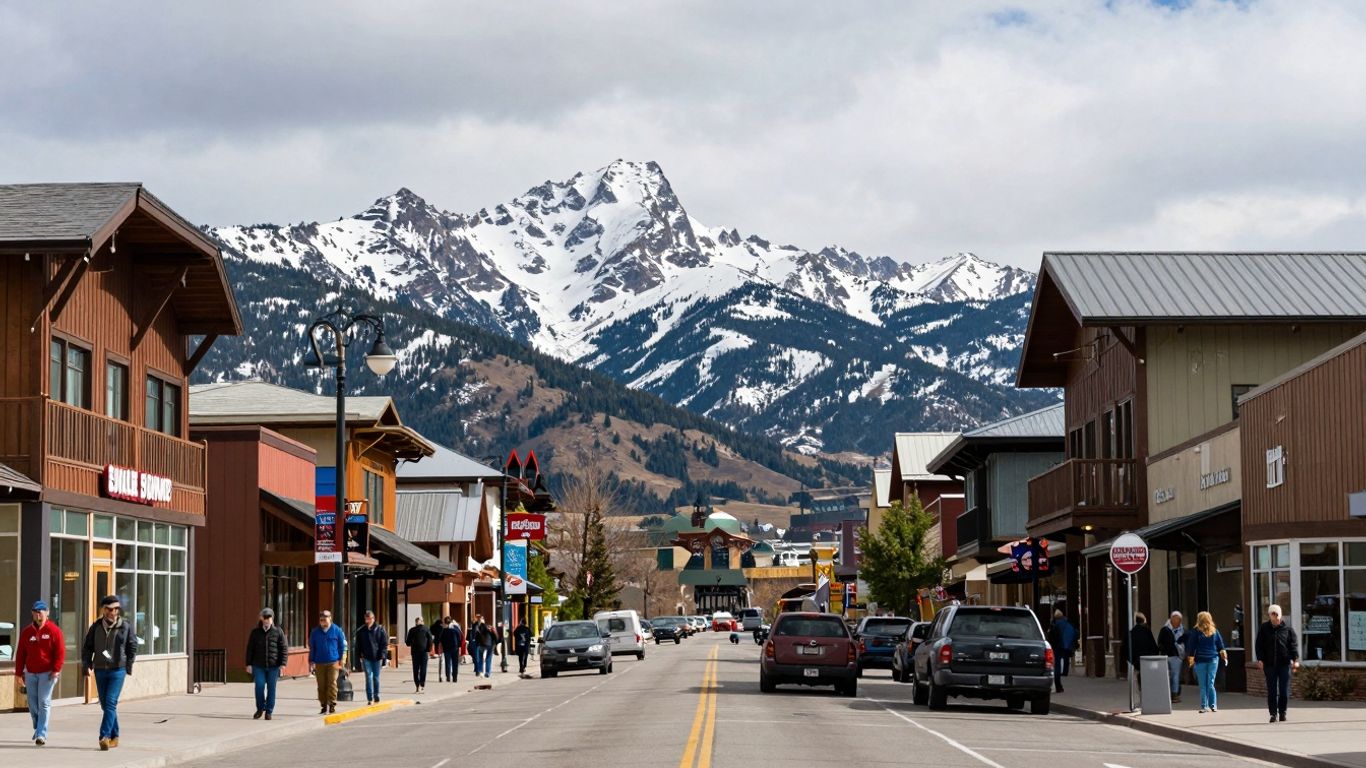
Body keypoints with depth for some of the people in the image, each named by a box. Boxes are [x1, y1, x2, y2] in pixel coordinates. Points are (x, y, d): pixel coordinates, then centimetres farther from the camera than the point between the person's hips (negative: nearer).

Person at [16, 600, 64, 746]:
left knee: (44, 703, -10)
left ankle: (42, 734, -11)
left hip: (47, 673, -4)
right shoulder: (26, 632, 8)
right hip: (31, 673, 4)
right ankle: (38, 728, 29)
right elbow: (20, 654, 10)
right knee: (33, 704, 8)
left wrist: (56, 669, -15)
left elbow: (60, 652, -7)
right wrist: (19, 673, 6)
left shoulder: (54, 631, -3)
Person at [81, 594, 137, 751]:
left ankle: (104, 737, -18)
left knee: (110, 703, -14)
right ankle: (114, 737, 22)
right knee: (105, 705, 10)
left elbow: (133, 647, 4)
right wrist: (87, 665, -5)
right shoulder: (96, 626, 3)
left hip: (118, 670, -4)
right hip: (100, 671, 4)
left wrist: (128, 666, 1)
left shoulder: (126, 626, -2)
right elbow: (87, 647, 6)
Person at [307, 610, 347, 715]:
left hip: (333, 662, -3)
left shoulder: (337, 630, 2)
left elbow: (342, 646, 5)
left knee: (332, 683, -10)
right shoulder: (315, 632, 8)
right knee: (321, 685, 4)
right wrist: (311, 662, 9)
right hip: (319, 663, 3)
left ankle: (332, 704, -6)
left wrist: (342, 661, 0)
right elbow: (312, 648, 13)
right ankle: (323, 706, 12)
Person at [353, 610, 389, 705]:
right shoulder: (361, 631, 3)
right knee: (369, 677, -5)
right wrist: (359, 656, 0)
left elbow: (384, 644, 1)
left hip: (377, 657, 0)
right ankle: (370, 698, -4)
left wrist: (382, 656, -7)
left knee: (376, 677, 8)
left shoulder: (380, 629, 0)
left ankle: (376, 695, 24)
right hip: (366, 658, 0)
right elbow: (358, 645, 9)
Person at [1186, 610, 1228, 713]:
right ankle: (1213, 705, 2)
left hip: (1200, 660, -1)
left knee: (1203, 685, -1)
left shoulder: (1195, 632, -2)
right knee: (1211, 683, 3)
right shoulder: (1215, 631, 2)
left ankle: (1204, 706, 1)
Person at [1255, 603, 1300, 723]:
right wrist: (1260, 659, -5)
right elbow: (1259, 645, 5)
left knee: (1284, 691, 1)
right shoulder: (1264, 628, 4)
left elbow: (1294, 644, 4)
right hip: (1269, 664, 0)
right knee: (1272, 691, 1)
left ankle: (1282, 713, 11)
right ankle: (1273, 713, 7)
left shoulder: (1287, 628, 4)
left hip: (1284, 663, 0)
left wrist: (1295, 659, -5)